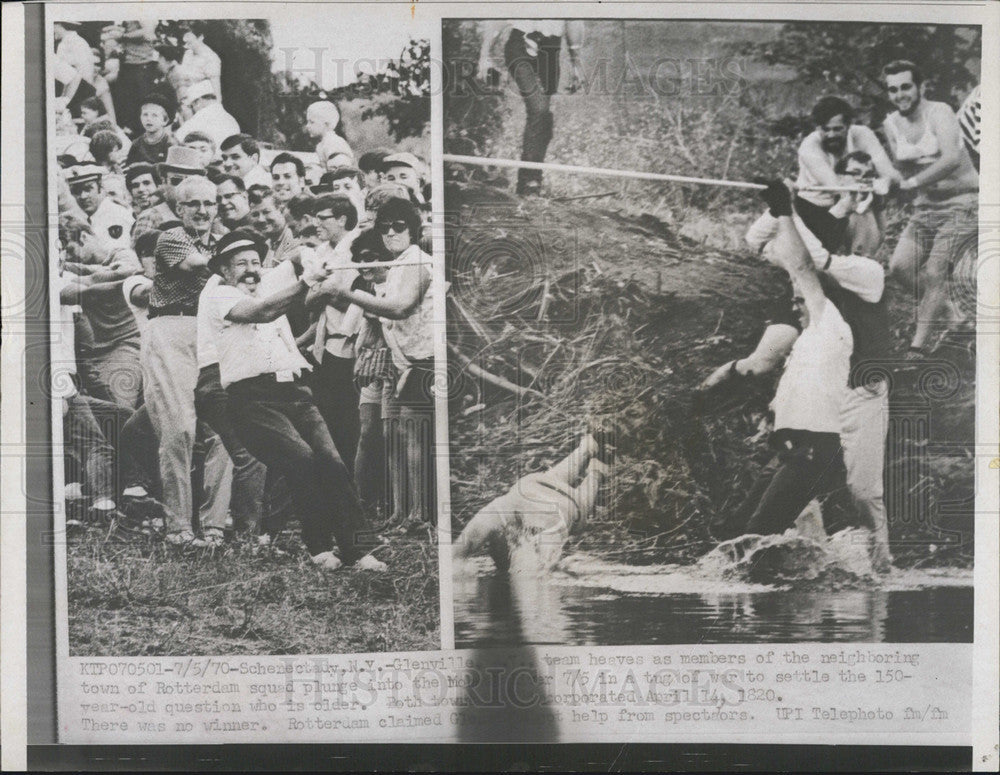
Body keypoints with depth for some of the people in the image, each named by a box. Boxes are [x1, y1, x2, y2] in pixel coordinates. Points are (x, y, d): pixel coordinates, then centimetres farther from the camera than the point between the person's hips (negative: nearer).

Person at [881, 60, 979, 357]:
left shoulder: (939, 112, -15)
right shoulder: (891, 125, 4)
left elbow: (952, 158, -31)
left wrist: (912, 182, -34)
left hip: (962, 202, -6)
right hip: (925, 207, 6)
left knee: (935, 272, -14)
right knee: (898, 267, -9)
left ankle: (919, 345, -7)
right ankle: (939, 308, 17)